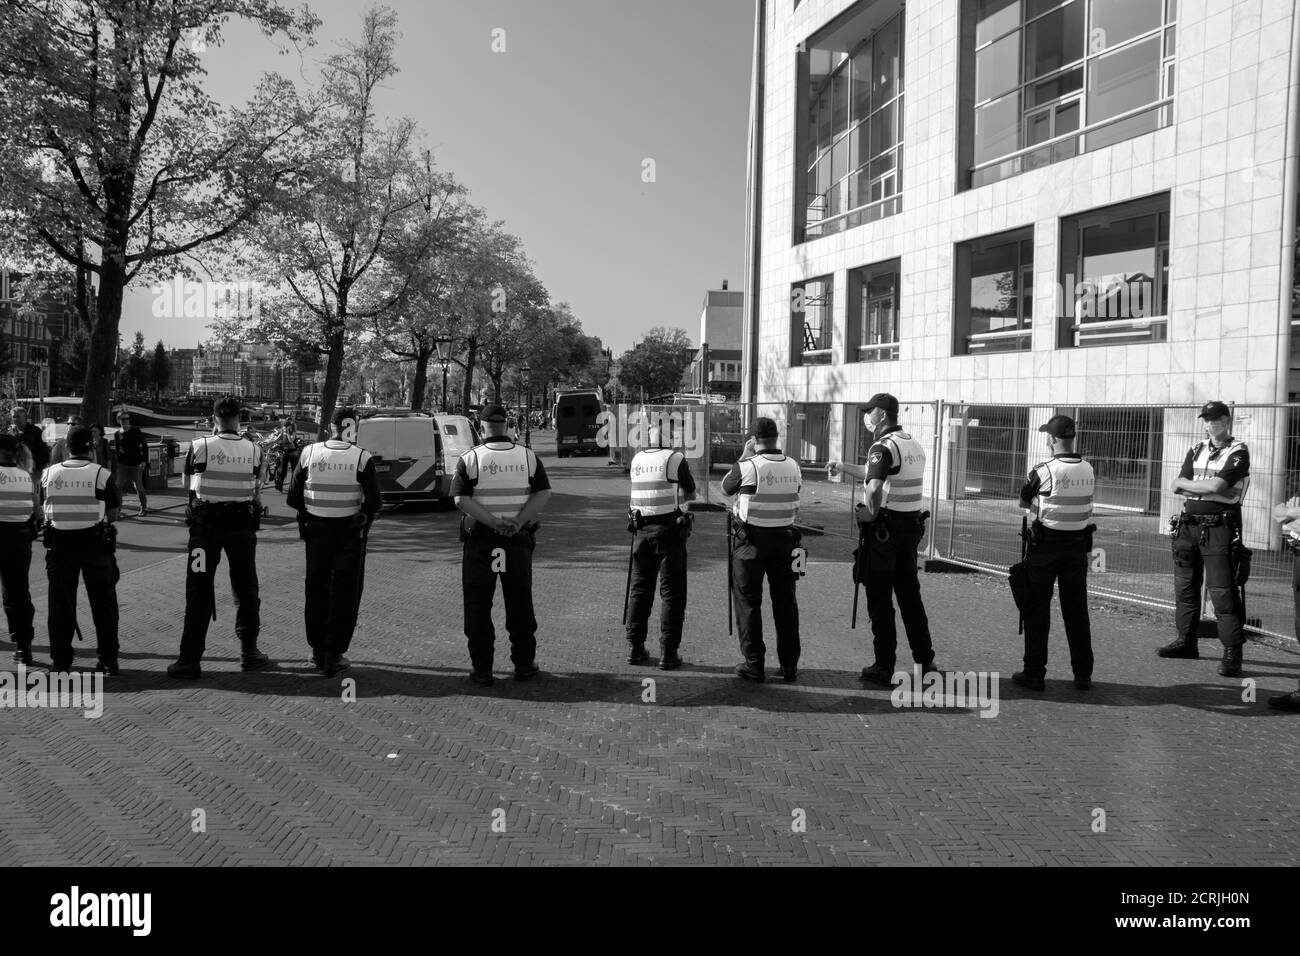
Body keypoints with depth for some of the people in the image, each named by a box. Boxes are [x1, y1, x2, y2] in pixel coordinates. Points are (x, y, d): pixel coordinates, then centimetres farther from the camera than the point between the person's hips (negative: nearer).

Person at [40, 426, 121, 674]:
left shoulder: (49, 474, 0)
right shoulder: (102, 475, -9)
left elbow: (45, 507, 8)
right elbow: (113, 514, -3)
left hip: (60, 544, 2)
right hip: (95, 543, -2)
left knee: (60, 604, 12)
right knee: (103, 603, 7)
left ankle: (60, 658, 17)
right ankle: (108, 660, 8)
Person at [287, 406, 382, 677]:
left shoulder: (309, 453, -4)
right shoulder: (361, 458, -11)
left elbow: (293, 498, -1)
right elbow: (374, 502, -13)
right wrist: (362, 515, 6)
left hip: (316, 530, 2)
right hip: (350, 533, -2)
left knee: (316, 590, 16)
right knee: (344, 593, 7)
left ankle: (318, 652, 25)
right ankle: (334, 656, 8)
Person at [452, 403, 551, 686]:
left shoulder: (470, 459, -3)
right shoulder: (528, 456, 2)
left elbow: (461, 499, -14)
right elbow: (543, 493, -7)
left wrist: (494, 522, -17)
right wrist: (518, 521, -14)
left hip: (480, 540, -2)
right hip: (519, 540, 2)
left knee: (478, 605, 7)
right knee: (520, 604, 13)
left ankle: (481, 668, 8)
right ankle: (524, 664, 18)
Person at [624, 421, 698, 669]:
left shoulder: (637, 460, 7)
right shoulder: (675, 459, -8)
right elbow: (690, 493, 3)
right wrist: (686, 500, 23)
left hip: (641, 529, 5)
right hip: (669, 529, -5)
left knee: (639, 589, 13)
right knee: (672, 592, 1)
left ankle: (635, 648, 16)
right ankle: (668, 653, 0)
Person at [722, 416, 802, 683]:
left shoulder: (748, 466, -14)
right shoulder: (793, 466, 0)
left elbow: (725, 488, 2)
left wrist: (743, 456, 6)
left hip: (751, 539, -4)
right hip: (784, 538, 4)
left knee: (748, 603, 5)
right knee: (785, 602, 10)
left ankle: (753, 665, 6)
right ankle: (789, 666, 15)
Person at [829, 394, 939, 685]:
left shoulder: (883, 447, -16)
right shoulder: (915, 445, 12)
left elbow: (874, 487, -33)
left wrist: (870, 513, -17)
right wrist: (843, 468, 26)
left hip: (883, 529, -8)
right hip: (912, 525, 8)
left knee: (880, 599, 1)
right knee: (910, 594, 16)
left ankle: (884, 668, 7)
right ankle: (925, 660, 21)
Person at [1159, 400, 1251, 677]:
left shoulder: (1238, 452, -5)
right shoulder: (1196, 450, 15)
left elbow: (1216, 486, -18)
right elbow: (1176, 487, 3)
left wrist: (1186, 484, -3)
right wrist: (1207, 487, -12)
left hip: (1220, 528, -7)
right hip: (1188, 525, 7)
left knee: (1223, 591, -9)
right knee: (1185, 586, 12)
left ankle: (1232, 652, -5)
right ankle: (1186, 641, 25)